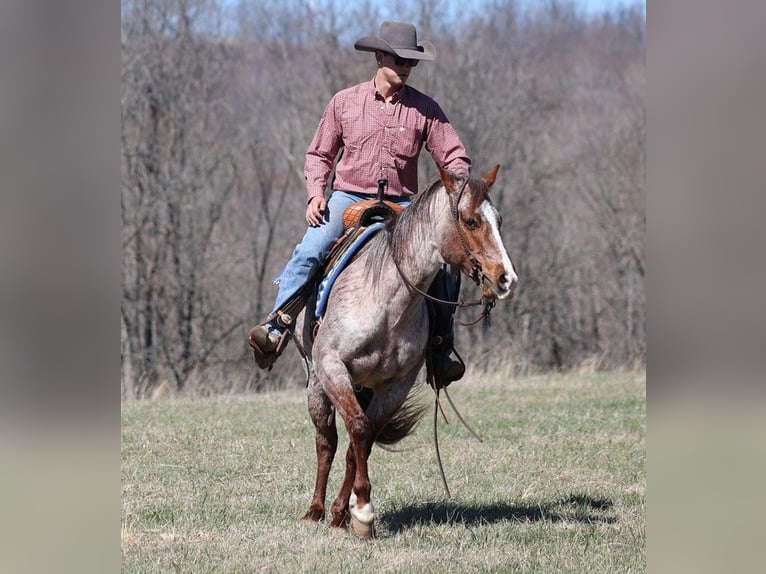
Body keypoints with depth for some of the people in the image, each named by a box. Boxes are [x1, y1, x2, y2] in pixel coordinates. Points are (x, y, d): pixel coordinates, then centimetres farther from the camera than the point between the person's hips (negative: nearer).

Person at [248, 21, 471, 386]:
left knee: (441, 266, -17)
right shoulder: (345, 102, 4)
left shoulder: (425, 109, 4)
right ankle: (276, 329, -26)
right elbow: (319, 155, 11)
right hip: (348, 197, -1)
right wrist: (316, 193, -6)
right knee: (309, 252, -26)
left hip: (400, 205, 1)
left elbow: (454, 157, 7)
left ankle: (443, 350, -1)